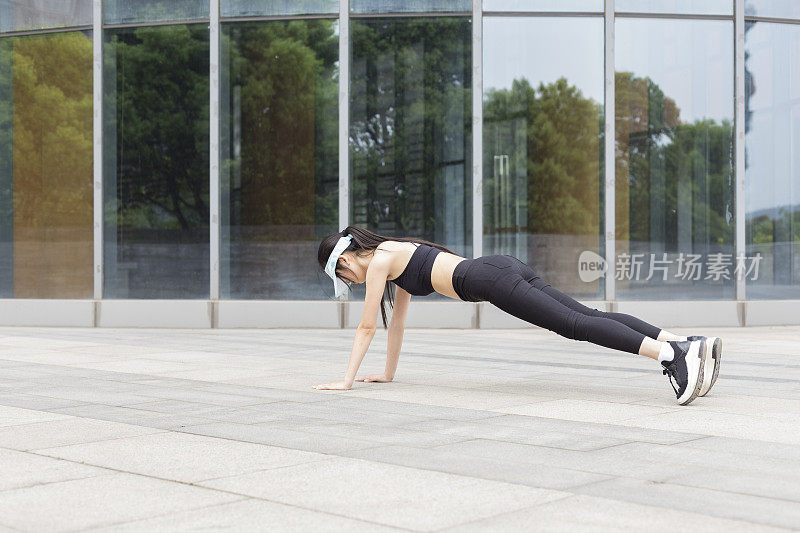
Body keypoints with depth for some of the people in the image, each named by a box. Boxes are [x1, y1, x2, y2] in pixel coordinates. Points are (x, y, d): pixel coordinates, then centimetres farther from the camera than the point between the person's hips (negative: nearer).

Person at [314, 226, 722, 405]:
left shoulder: (379, 261, 3)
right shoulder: (395, 255, 29)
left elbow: (367, 326, 3)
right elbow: (397, 321, 36)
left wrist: (346, 381, 9)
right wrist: (388, 373, 39)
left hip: (490, 279, -8)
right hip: (507, 269, 8)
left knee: (575, 325, -20)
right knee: (589, 317, -3)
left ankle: (672, 353, -35)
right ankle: (693, 343, -13)